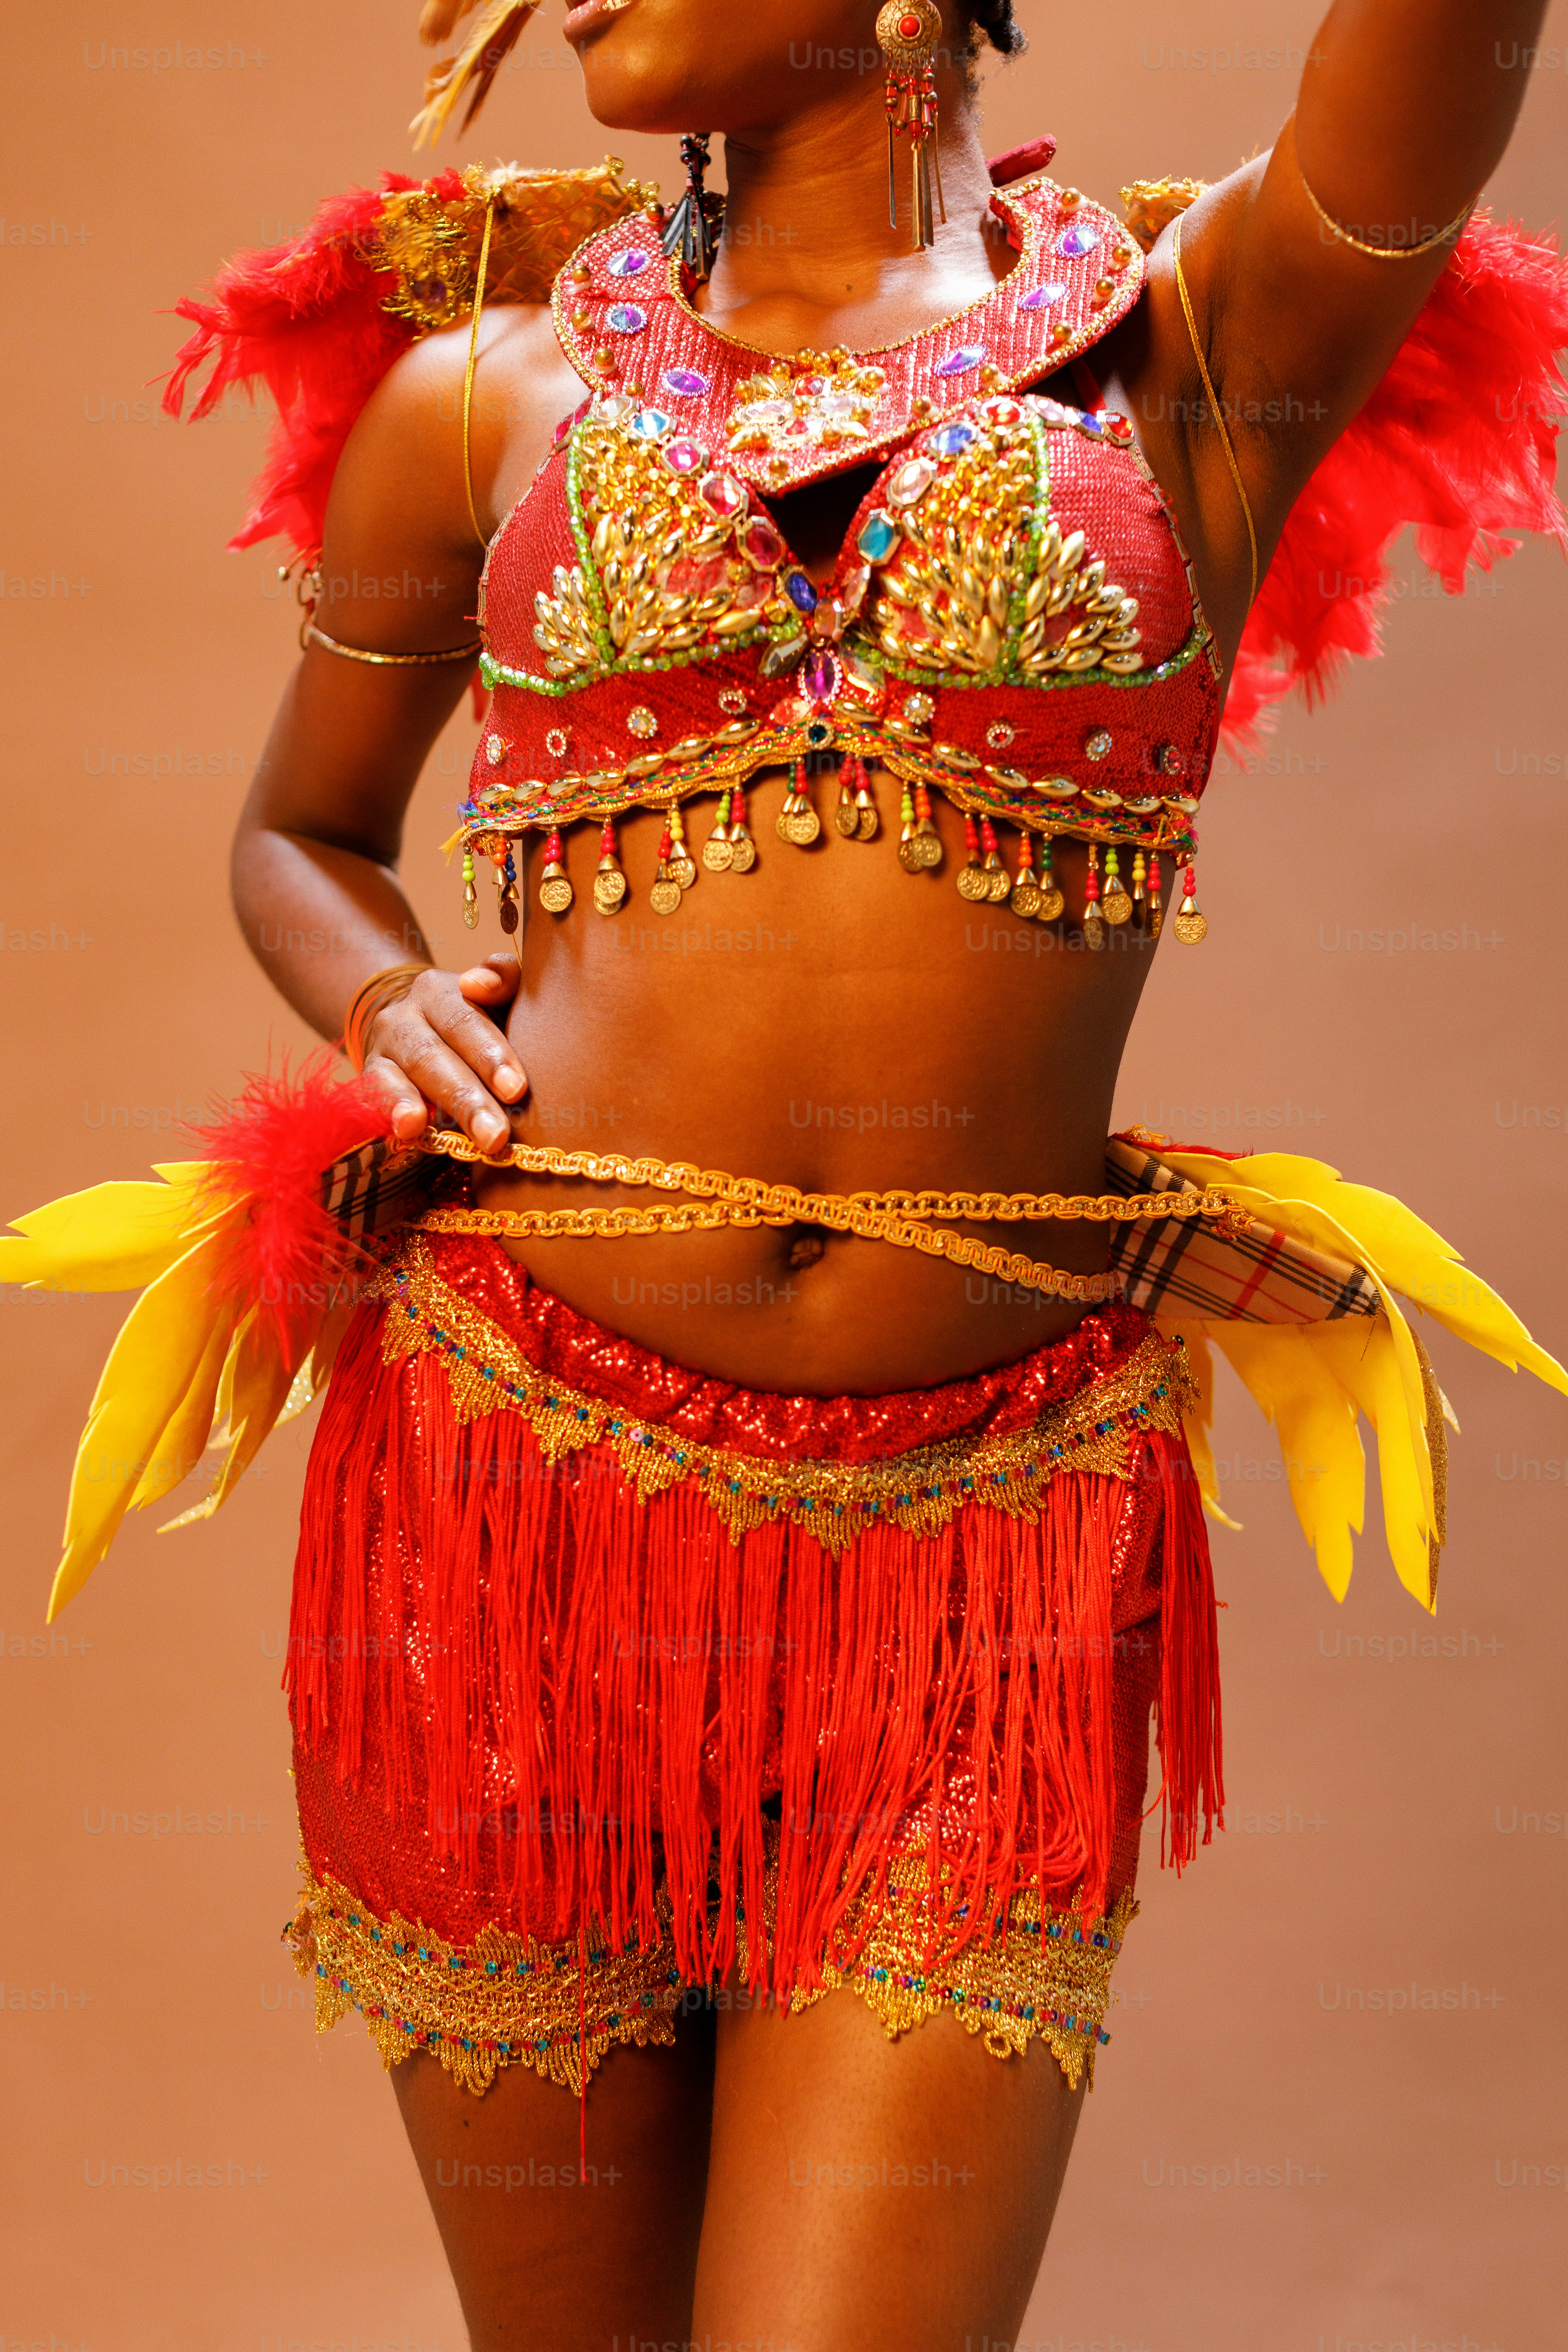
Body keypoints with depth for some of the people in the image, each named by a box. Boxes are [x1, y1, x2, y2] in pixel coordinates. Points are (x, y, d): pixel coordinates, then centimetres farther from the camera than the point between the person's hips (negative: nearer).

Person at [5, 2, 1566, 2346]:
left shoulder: (1204, 346, 5)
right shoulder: (487, 389, 11)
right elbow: (302, 834, 22)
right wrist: (386, 1010, 3)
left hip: (982, 1556, -1)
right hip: (521, 1461, 2)